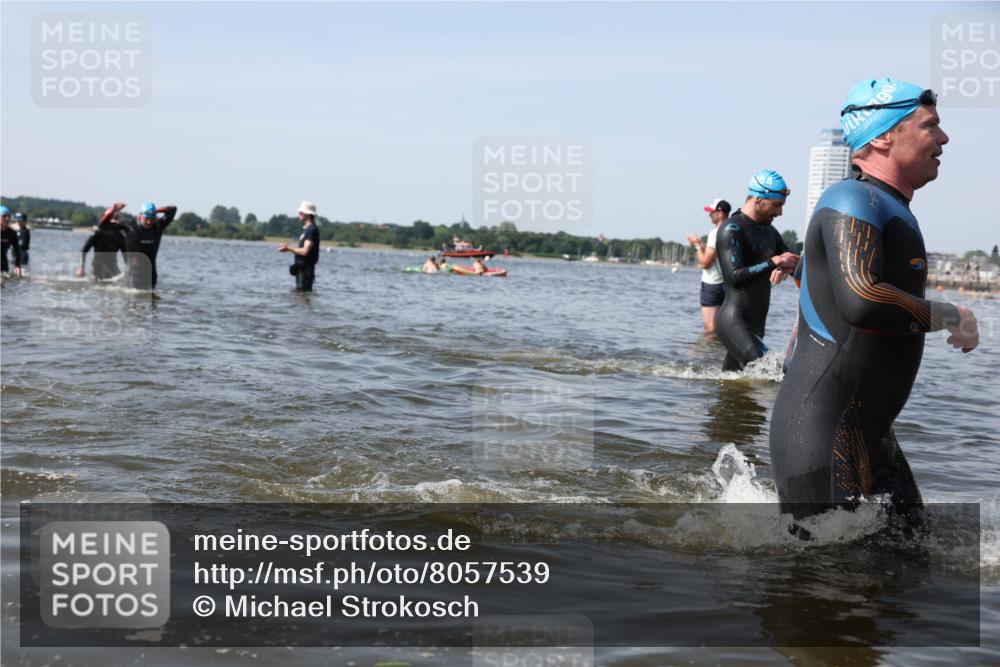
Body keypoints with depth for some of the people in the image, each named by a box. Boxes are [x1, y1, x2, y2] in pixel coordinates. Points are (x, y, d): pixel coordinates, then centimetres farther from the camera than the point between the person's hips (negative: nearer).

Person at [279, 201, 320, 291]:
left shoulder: (312, 230, -15)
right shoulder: (307, 229, 18)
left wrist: (288, 248, -11)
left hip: (306, 269, -10)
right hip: (301, 268, 10)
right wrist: (288, 248, 13)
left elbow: (305, 251, -21)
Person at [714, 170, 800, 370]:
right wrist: (774, 262, -23)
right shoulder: (732, 230, -11)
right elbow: (735, 277, -21)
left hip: (756, 324, 9)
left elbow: (795, 263, 17)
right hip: (734, 322, -9)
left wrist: (786, 267, -7)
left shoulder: (769, 232, 18)